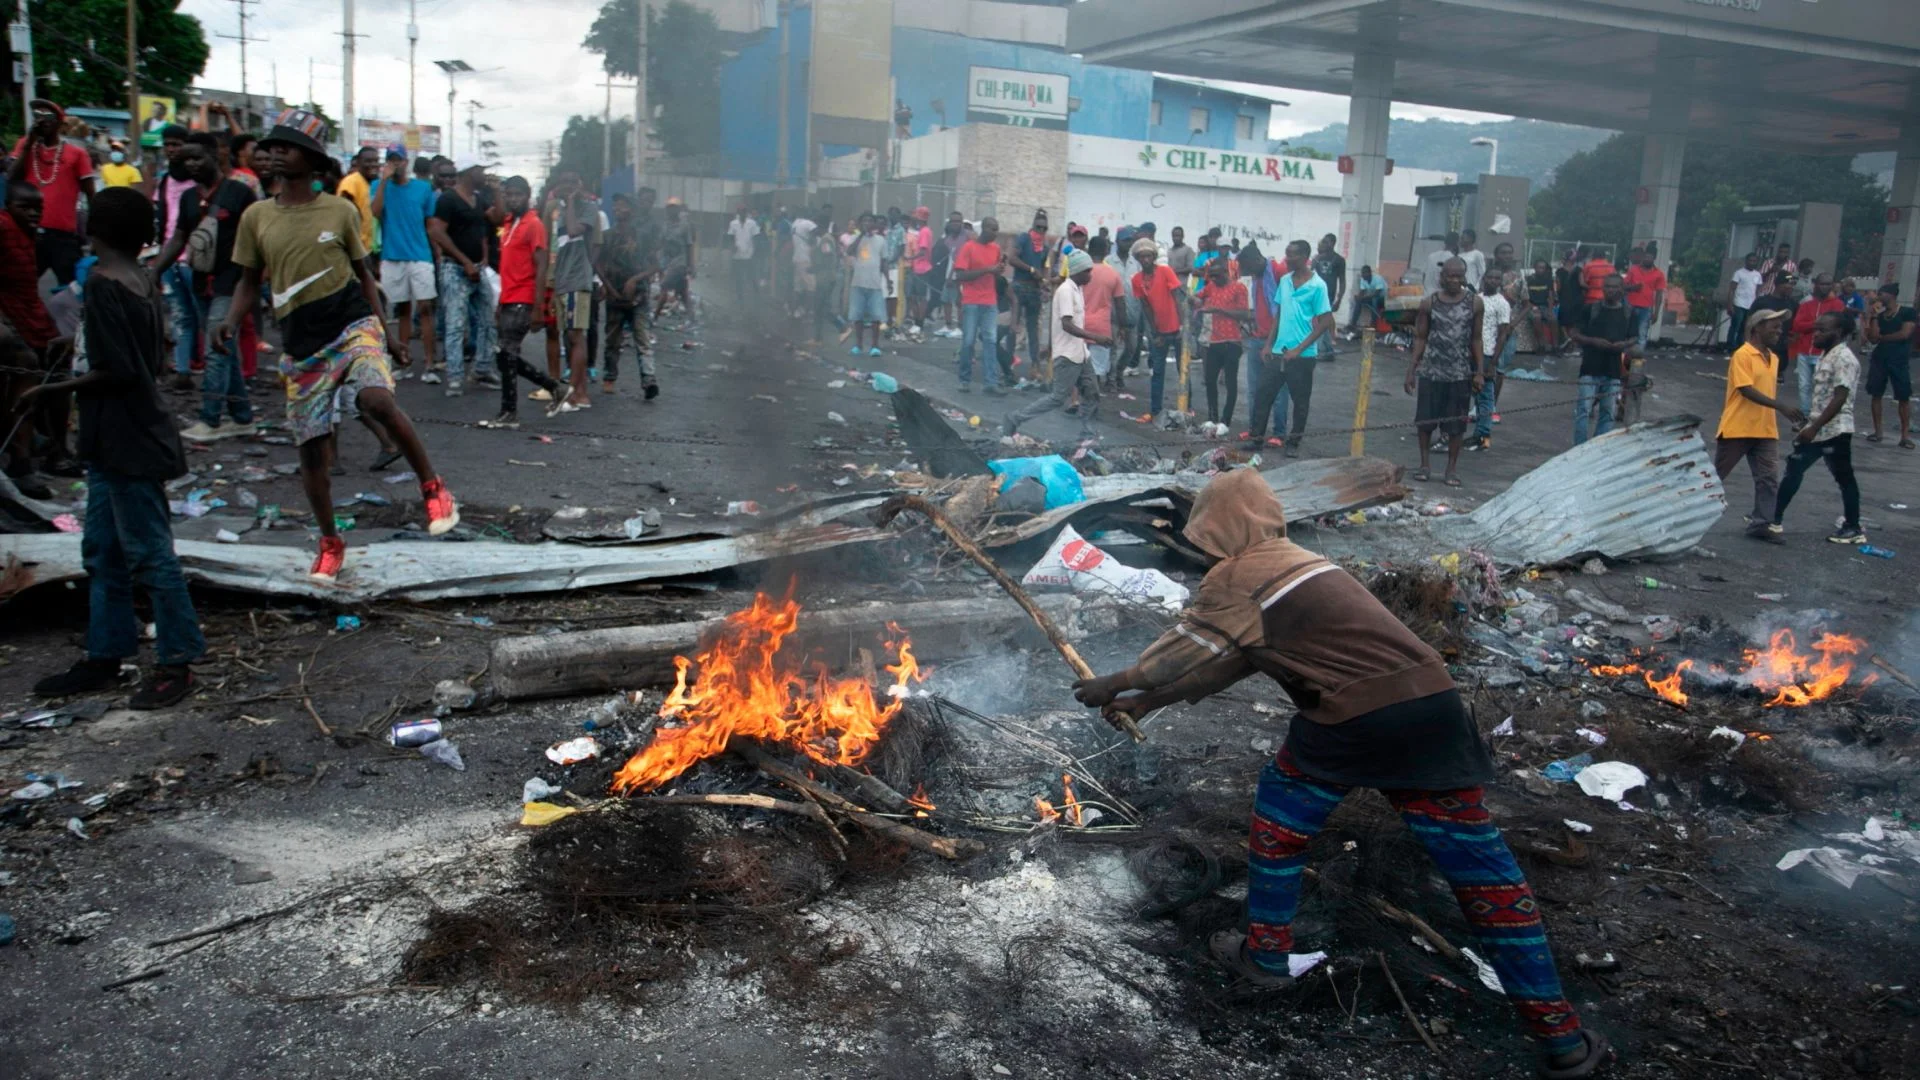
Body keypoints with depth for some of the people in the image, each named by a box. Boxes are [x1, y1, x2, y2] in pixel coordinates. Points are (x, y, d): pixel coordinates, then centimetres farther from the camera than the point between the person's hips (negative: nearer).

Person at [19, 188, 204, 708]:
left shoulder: (103, 284, -17)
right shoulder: (142, 279, 9)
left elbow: (114, 372, -21)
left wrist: (50, 390, -9)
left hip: (128, 441, -10)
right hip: (115, 439, 10)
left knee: (148, 552, -2)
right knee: (103, 552, 16)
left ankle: (176, 663, 6)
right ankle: (104, 658, 24)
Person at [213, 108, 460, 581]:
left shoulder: (340, 211, 2)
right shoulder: (256, 216, 6)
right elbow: (250, 280, 14)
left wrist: (382, 328, 3)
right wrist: (231, 320, -4)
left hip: (353, 324, -3)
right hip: (300, 343, 3)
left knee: (378, 400, -32)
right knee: (311, 448, 5)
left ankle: (433, 488, -13)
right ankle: (330, 544, 22)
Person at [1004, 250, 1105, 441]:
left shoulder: (1077, 289, 12)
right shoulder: (1066, 290, -17)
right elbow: (1066, 325, -26)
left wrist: (1090, 340, 19)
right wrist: (1096, 337, -31)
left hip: (1079, 353, 9)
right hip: (1067, 355, -9)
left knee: (1091, 393, 9)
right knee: (1059, 398, -5)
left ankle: (1087, 436, 15)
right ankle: (1016, 419, 1)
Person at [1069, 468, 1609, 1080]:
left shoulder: (1236, 578, 0)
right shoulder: (1291, 562, 25)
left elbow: (1185, 652, 7)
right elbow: (1221, 663, 28)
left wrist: (1117, 685, 23)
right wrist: (1143, 702, 32)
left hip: (1353, 719, -7)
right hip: (1434, 703, 7)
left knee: (1280, 820, 20)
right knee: (1479, 862, 10)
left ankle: (1265, 956, 32)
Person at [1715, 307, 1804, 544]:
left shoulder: (1774, 358, 12)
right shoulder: (1742, 355, -11)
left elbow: (1770, 390, 20)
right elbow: (1747, 390, -21)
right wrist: (1781, 406, -28)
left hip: (1766, 431, 7)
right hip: (1737, 429, -7)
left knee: (1769, 479, 1)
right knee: (1715, 475, 5)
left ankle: (1761, 523, 6)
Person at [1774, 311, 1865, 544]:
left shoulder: (1845, 359, -16)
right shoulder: (1826, 355, 13)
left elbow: (1840, 398, -22)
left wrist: (1814, 427, -26)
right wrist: (1807, 423, 23)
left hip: (1835, 430, -10)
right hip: (1817, 428, 10)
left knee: (1844, 478, 1)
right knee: (1793, 470, 11)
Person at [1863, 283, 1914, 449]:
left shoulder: (1908, 312, -3)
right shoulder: (1879, 315, 8)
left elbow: (1904, 334, -13)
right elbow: (1872, 339, -1)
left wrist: (1881, 337, -3)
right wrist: (1873, 318, -6)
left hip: (1900, 360, -4)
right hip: (1879, 359, 4)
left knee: (1904, 397, -2)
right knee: (1876, 394, 4)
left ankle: (1905, 435, 0)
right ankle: (1877, 431, 12)